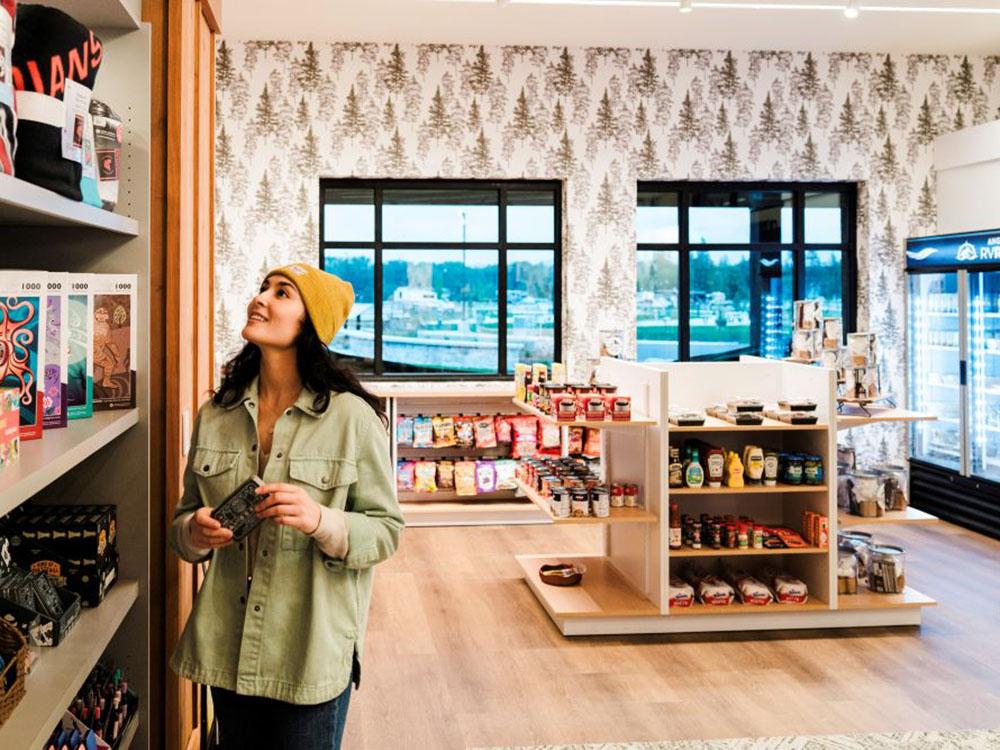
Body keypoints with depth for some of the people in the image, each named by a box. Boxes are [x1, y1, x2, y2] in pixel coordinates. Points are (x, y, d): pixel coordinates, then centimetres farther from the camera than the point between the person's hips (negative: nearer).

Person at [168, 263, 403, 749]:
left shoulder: (352, 417, -11)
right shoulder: (215, 416, 3)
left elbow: (385, 529, -8)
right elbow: (184, 517, 11)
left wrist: (320, 522, -27)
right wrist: (196, 532, -12)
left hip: (313, 649, -4)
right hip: (229, 647, 4)